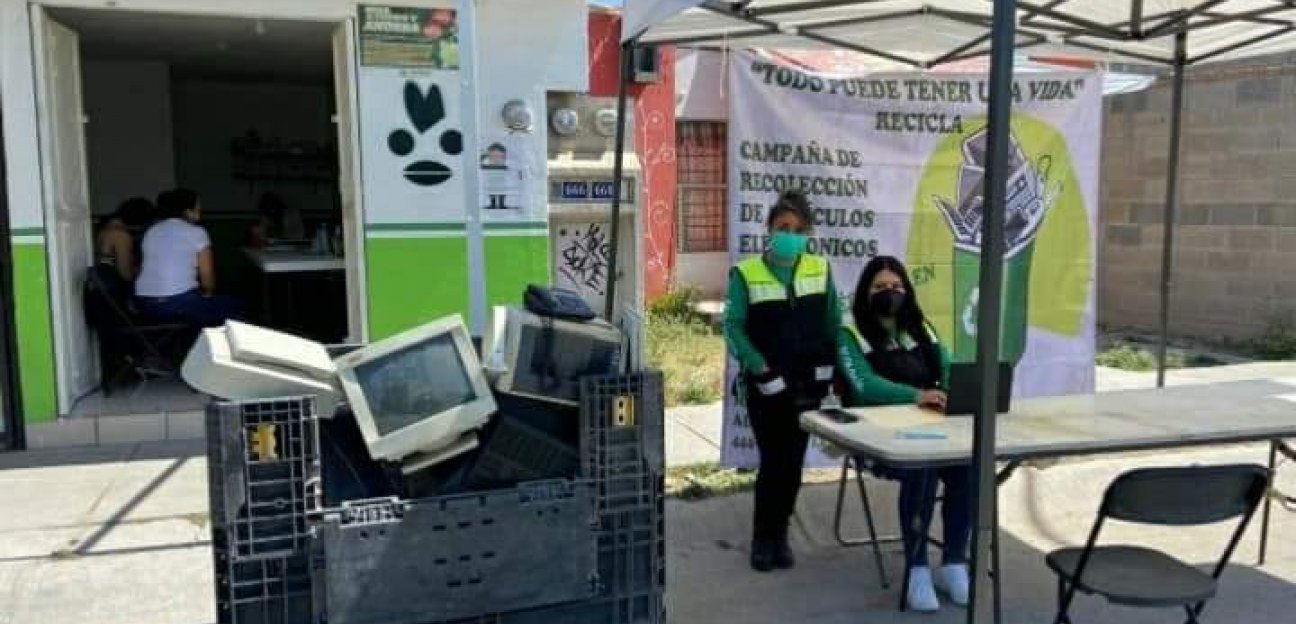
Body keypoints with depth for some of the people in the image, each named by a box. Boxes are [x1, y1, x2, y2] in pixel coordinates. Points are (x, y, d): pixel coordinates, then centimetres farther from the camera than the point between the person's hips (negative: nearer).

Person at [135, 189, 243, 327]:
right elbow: (207, 275, 1)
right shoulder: (196, 232, -1)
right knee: (235, 307, 11)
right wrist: (207, 294, 22)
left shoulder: (151, 231, 16)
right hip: (178, 303, -7)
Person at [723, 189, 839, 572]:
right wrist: (763, 372, -15)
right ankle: (763, 538, 15)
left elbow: (833, 322, 8)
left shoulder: (820, 270, 4)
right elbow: (734, 327, -9)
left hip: (807, 384, 3)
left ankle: (780, 534, 24)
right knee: (773, 462, -2)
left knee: (793, 462, 8)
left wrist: (825, 371, 2)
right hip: (766, 386, -3)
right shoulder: (746, 273, -6)